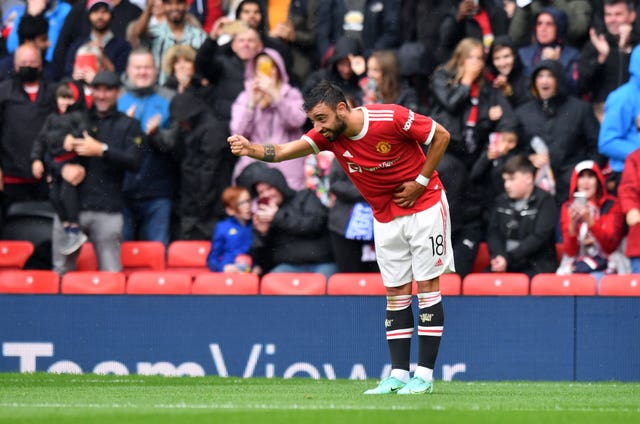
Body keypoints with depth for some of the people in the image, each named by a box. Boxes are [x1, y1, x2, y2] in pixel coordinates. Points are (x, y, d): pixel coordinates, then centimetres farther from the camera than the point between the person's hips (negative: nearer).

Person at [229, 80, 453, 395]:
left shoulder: (392, 118, -24)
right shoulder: (328, 135, -11)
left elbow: (441, 135, -12)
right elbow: (285, 151, -23)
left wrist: (420, 181, -14)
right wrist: (250, 149, -41)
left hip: (424, 206, -5)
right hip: (386, 219, 5)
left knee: (427, 286, -4)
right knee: (396, 294, 4)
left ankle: (424, 375, -3)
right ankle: (398, 375, 5)